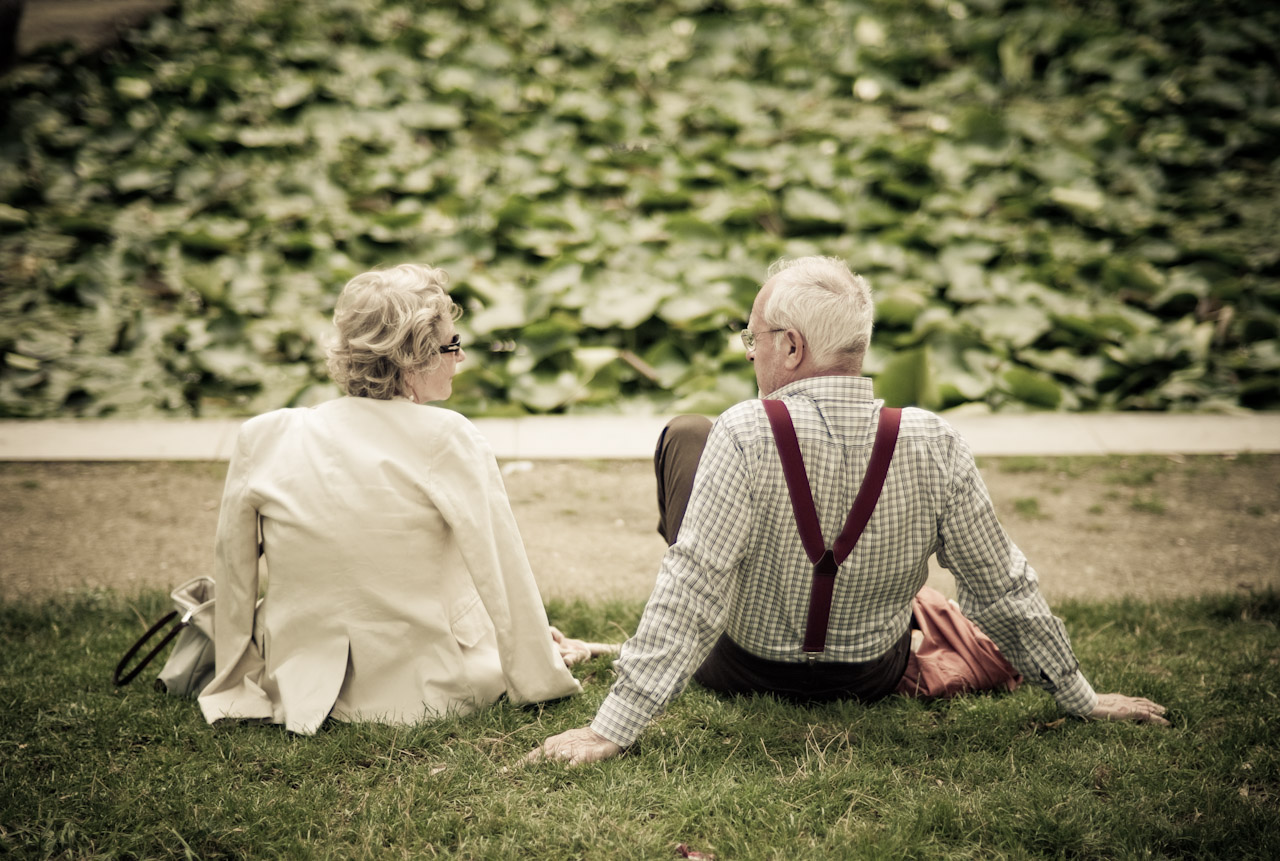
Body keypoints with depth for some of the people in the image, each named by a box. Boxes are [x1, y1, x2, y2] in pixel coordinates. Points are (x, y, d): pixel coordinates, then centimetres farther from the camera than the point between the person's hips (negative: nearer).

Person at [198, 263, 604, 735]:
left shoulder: (261, 438, -7)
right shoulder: (450, 441, -17)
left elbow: (232, 572, 3)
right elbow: (505, 577, -11)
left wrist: (237, 679, 17)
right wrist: (542, 674, 4)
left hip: (305, 692, 3)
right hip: (428, 694, -3)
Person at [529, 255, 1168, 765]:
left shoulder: (746, 435, -30)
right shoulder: (933, 444, -20)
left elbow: (690, 590, -33)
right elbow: (1003, 586, -13)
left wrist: (612, 728, -29)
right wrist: (1080, 698, 0)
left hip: (744, 674, -3)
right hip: (875, 681, 3)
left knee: (683, 435, 11)